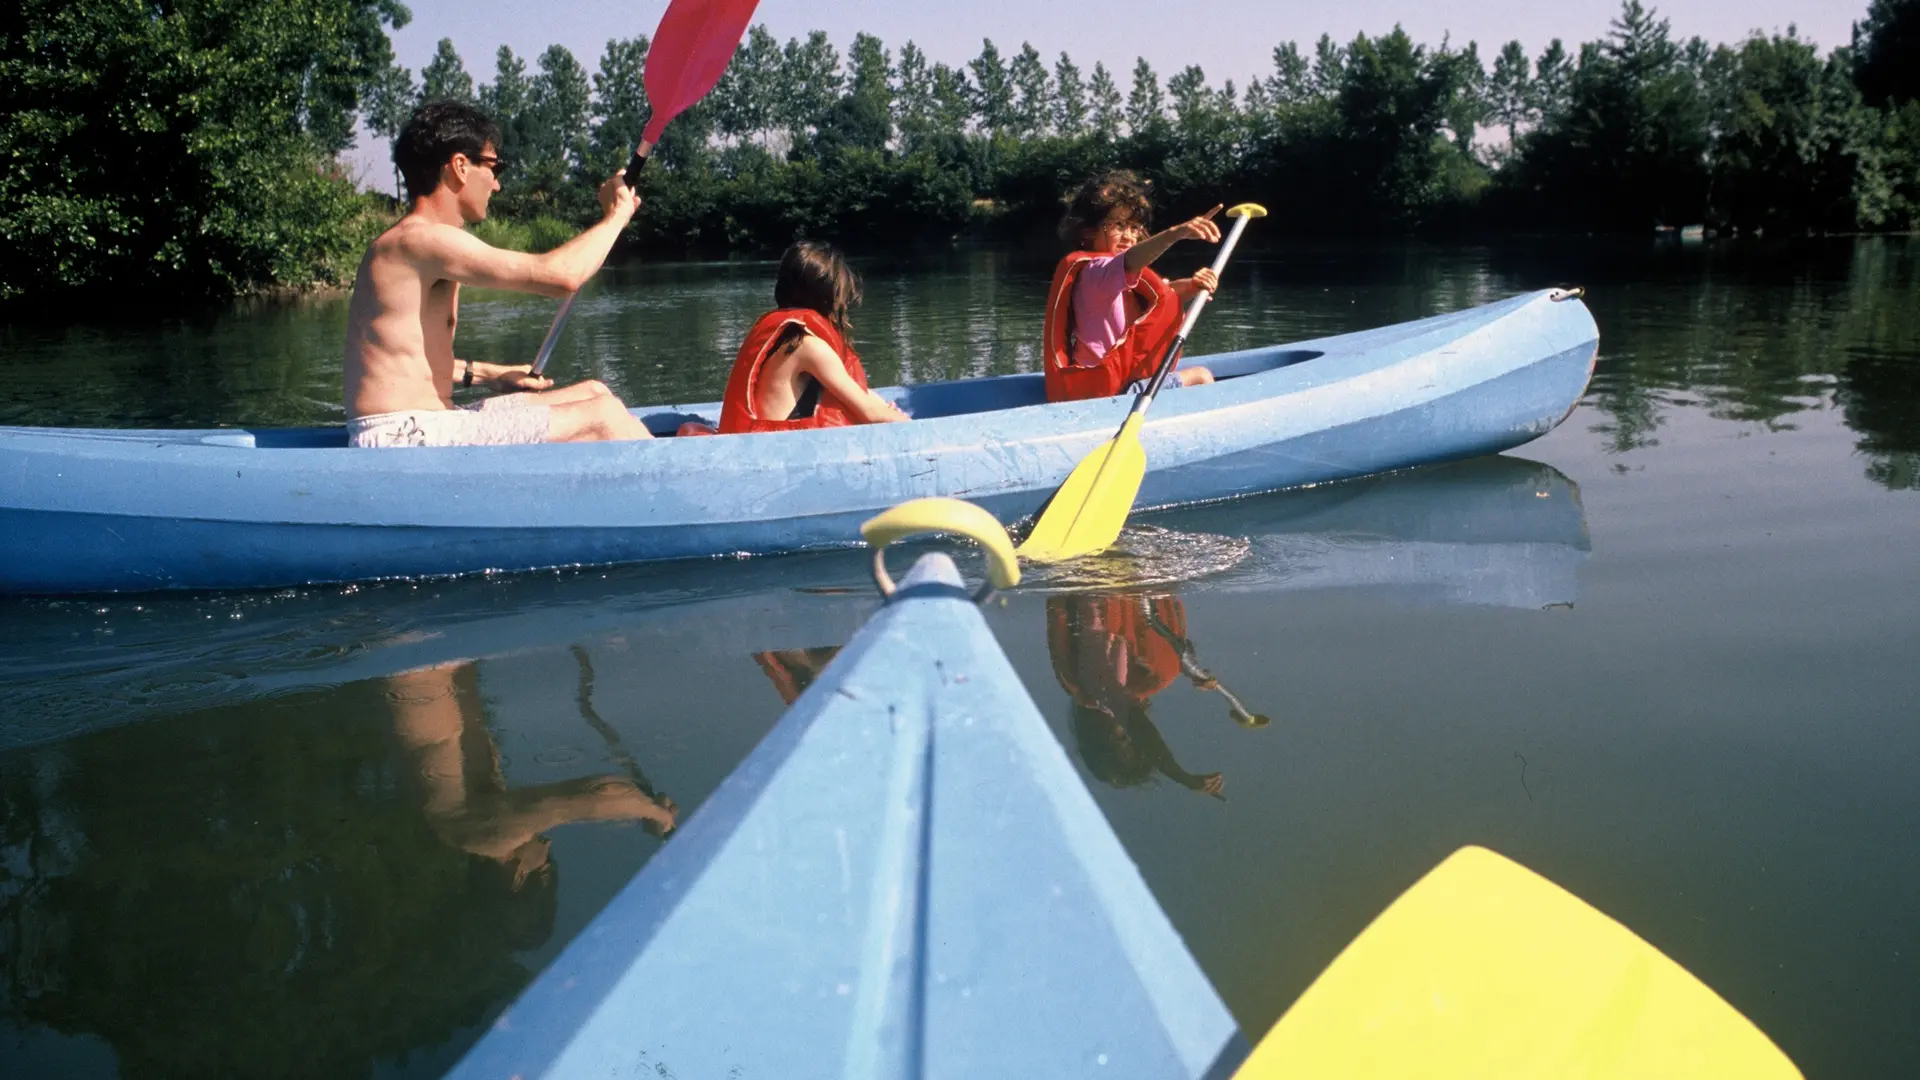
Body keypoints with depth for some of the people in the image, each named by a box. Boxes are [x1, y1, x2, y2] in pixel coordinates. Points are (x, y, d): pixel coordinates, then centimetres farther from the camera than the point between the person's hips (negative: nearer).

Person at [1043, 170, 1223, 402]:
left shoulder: (1125, 276, 17)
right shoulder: (1092, 271, -19)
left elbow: (1164, 294, 11)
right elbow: (1129, 262, -40)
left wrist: (1191, 286, -12)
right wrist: (1176, 233, -54)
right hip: (1111, 389, -11)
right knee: (1200, 377, -7)